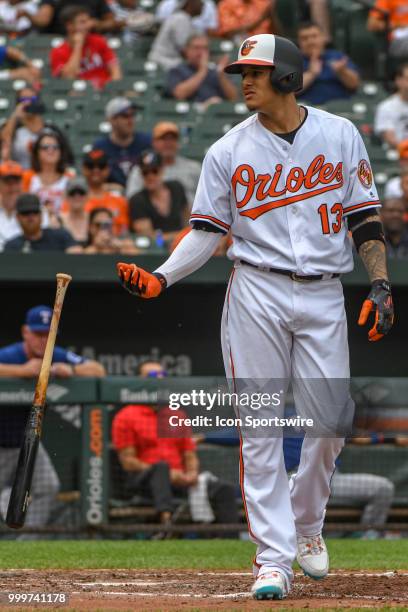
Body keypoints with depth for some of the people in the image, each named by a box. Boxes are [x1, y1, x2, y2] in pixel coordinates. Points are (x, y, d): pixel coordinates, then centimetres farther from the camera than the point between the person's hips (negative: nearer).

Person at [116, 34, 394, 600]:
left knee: (331, 419, -4)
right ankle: (274, 554, -2)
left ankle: (306, 524, 22)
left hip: (323, 297, 0)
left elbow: (364, 217, 6)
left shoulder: (340, 136, 5)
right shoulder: (229, 150, 5)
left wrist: (380, 285, -4)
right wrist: (161, 277, -10)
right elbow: (208, 230, 4)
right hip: (256, 294, 0)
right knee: (259, 428, -4)